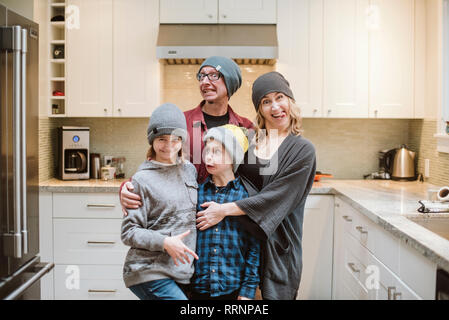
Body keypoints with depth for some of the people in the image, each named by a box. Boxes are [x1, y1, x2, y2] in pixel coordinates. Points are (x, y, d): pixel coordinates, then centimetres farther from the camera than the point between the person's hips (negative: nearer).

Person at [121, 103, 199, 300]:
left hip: (182, 271, 6)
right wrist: (165, 242, -20)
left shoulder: (190, 170, 11)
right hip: (149, 272, -6)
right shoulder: (142, 179, -7)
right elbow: (128, 232, -8)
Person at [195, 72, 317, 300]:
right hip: (240, 238, 3)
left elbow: (275, 197, -13)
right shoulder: (246, 140, 7)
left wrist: (225, 209, -15)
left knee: (274, 293, 2)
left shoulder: (302, 150, -5)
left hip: (276, 242, -3)